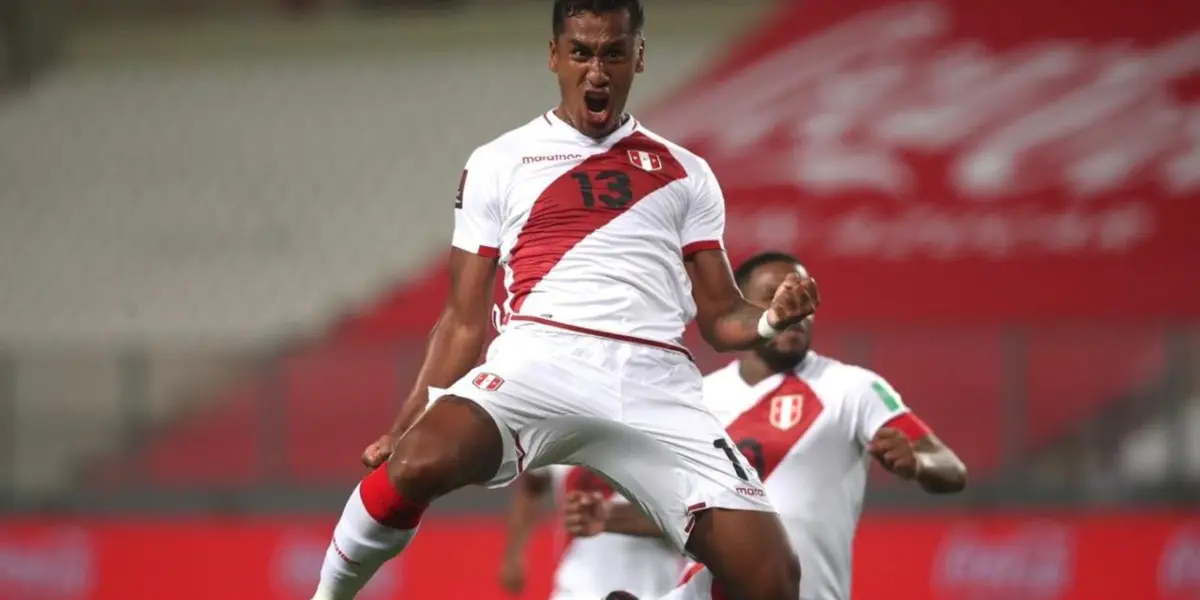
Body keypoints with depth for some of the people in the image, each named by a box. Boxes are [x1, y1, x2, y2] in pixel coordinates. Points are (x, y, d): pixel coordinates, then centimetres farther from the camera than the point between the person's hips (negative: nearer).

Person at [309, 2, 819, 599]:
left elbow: (720, 317, 19)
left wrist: (771, 319, -4)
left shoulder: (685, 174, 21)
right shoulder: (497, 164, 16)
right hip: (542, 357, -2)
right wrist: (403, 426, 6)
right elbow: (465, 320, 16)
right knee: (418, 461, -34)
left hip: (656, 384, 2)